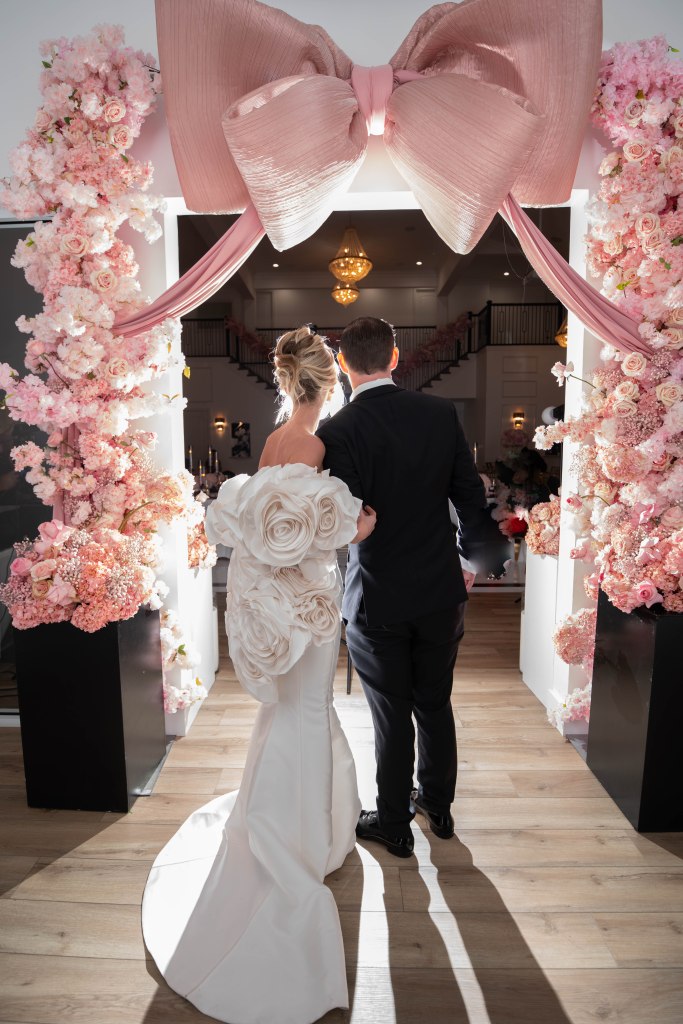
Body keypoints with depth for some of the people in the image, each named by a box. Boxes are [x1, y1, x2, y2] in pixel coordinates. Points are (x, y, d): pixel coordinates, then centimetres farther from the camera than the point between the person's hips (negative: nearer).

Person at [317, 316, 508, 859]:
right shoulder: (442, 413, -5)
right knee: (436, 705, 22)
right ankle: (438, 807, 43)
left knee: (392, 717, 13)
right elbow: (472, 498, 0)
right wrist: (478, 556, 16)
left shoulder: (337, 432, -18)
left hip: (377, 601, -4)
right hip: (441, 591, 4)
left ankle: (394, 825, 34)